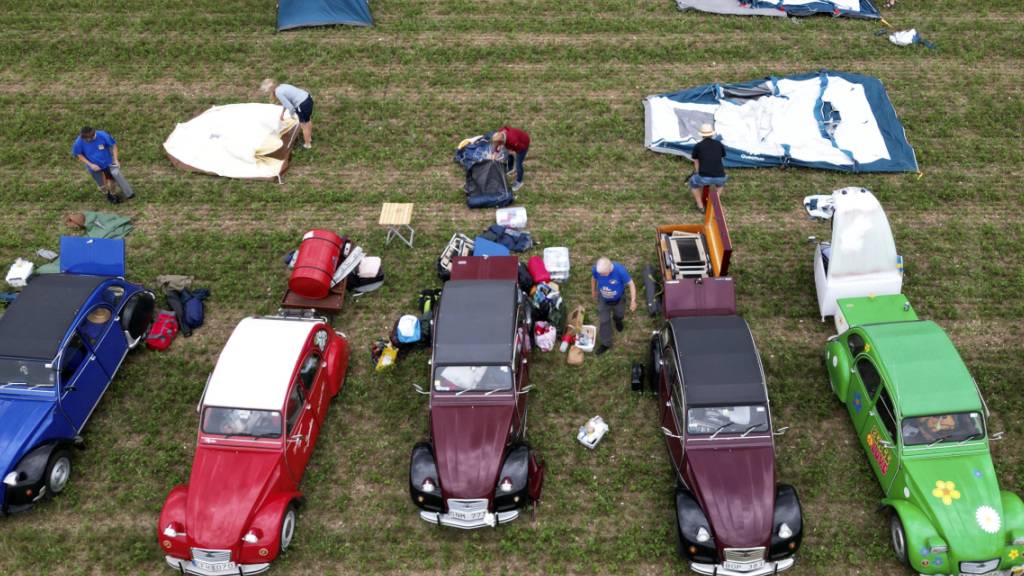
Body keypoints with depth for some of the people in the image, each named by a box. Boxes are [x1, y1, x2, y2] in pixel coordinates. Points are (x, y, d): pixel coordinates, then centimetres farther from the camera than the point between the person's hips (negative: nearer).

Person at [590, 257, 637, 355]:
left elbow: (631, 284, -25)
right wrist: (593, 291, 10)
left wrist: (633, 301, -27)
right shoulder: (596, 269, -32)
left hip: (618, 299, -1)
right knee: (604, 321, 13)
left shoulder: (620, 270, -40)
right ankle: (605, 343, 35)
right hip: (603, 300, 1)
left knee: (619, 314, 29)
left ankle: (617, 320, 67)